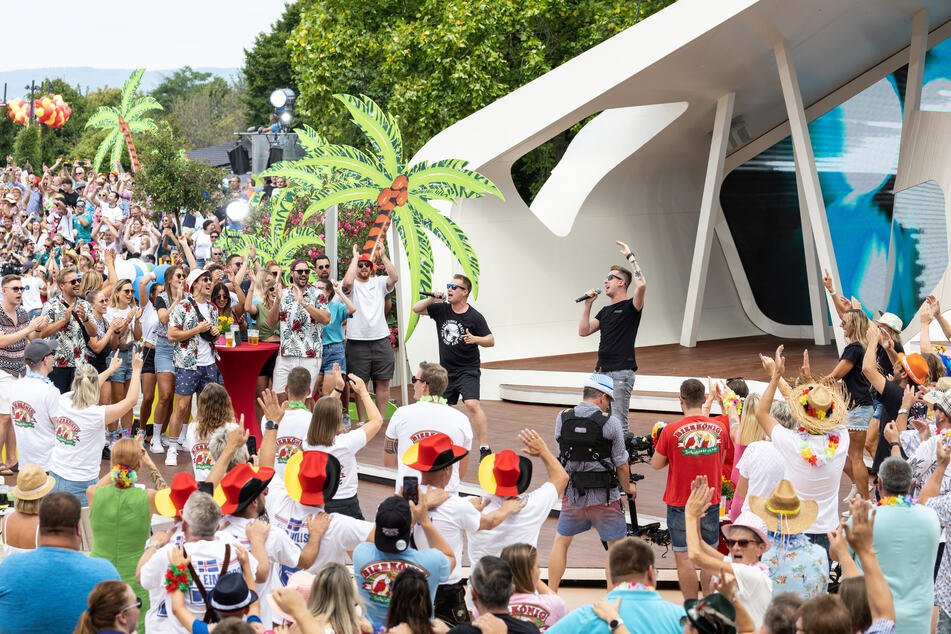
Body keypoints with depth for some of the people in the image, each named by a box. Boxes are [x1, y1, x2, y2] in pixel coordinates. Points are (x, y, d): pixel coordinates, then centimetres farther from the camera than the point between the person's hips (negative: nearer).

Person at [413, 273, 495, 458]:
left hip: (468, 370, -6)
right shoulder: (441, 309, 3)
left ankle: (485, 448, -21)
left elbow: (491, 340, -9)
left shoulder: (474, 317, -10)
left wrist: (475, 339, -29)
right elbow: (416, 309, 8)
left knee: (472, 404, -22)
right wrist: (432, 299, -9)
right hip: (446, 370, 6)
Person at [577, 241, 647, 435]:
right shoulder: (605, 311, 20)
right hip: (601, 372, 8)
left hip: (620, 373, -8)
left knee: (618, 423, -9)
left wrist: (630, 256, -16)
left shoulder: (631, 307, -3)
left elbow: (641, 285, -23)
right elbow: (584, 331, 13)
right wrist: (588, 304, 7)